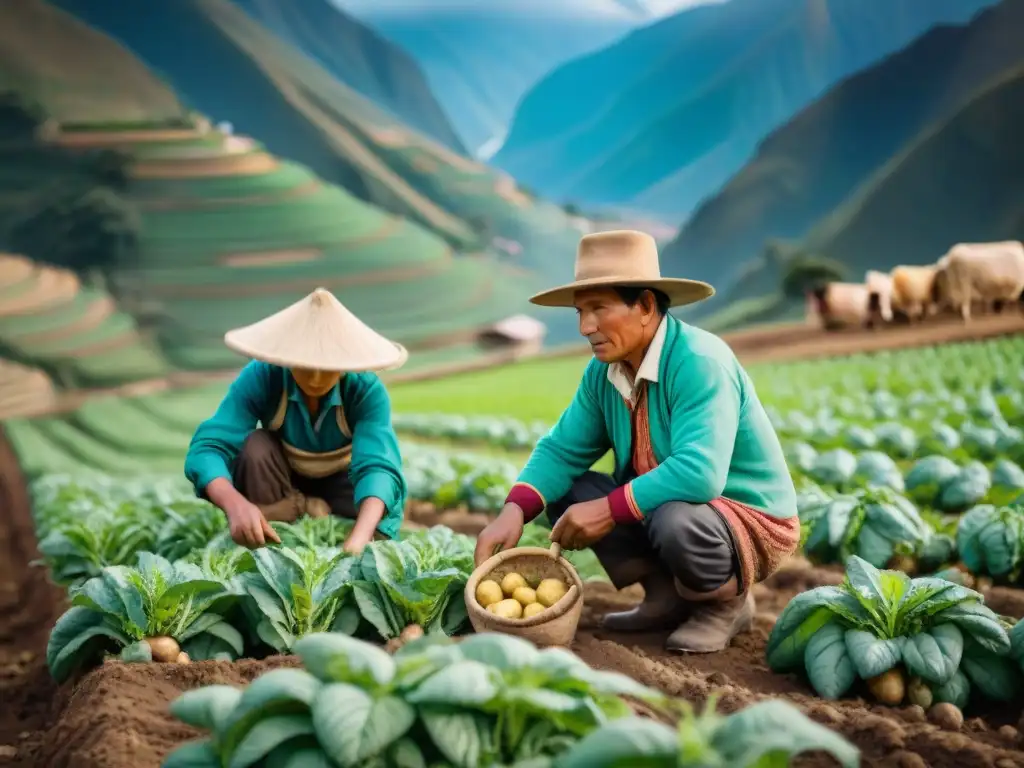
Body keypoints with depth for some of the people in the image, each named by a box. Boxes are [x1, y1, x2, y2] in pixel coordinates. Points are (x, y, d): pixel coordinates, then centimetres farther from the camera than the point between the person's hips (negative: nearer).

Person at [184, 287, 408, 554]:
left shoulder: (366, 390, -28)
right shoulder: (260, 377, -28)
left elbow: (378, 466, -42)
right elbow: (207, 447, -38)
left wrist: (357, 540, -62)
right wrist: (235, 504, -61)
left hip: (339, 482, 0)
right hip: (279, 481, 0)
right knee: (255, 445, -33)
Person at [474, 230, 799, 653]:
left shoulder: (699, 362, -27)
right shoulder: (603, 371, -5)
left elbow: (699, 473, -38)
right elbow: (562, 448, -3)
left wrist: (608, 510, -32)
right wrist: (514, 511, -21)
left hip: (748, 521, -7)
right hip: (664, 508, 7)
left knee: (673, 521, -37)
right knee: (565, 492, -6)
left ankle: (728, 602, -3)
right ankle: (667, 593, 4)